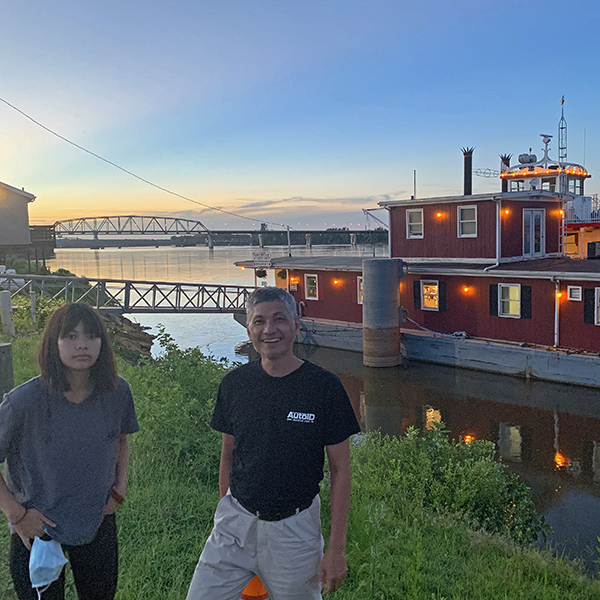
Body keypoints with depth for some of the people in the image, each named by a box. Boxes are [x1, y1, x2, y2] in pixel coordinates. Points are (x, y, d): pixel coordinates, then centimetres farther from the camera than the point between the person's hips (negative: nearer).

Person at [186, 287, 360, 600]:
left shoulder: (324, 386, -11)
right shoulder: (235, 383, -1)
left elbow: (340, 469, -7)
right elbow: (228, 456, 10)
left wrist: (336, 548, -8)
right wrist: (224, 513, 12)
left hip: (294, 527, -2)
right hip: (236, 520, 3)